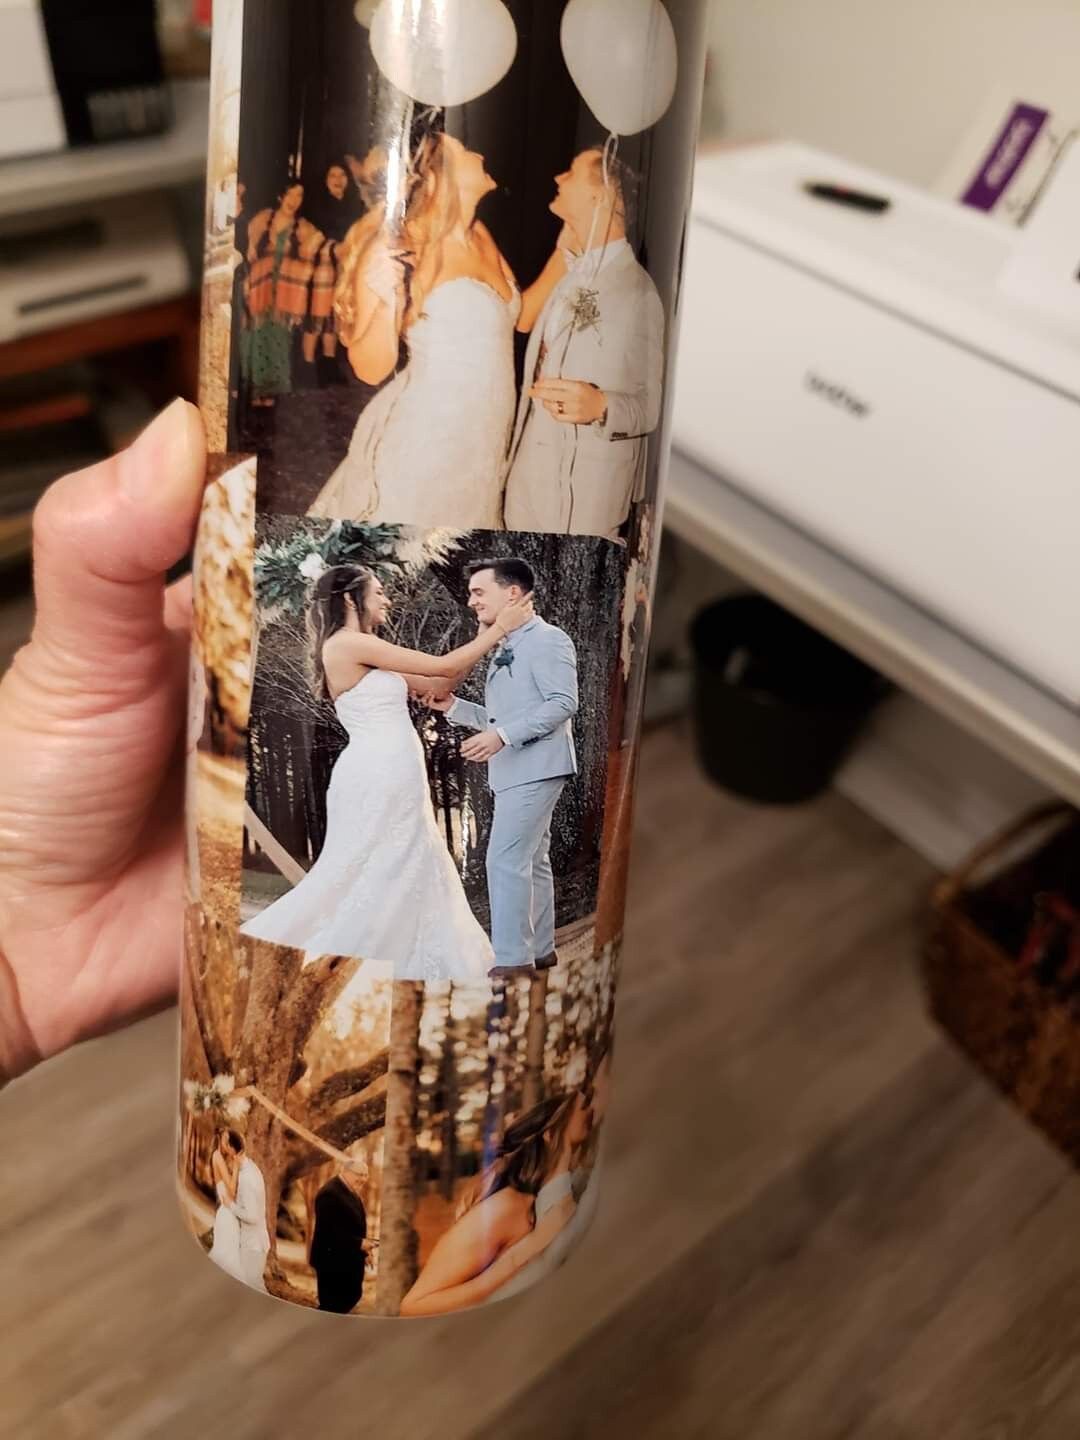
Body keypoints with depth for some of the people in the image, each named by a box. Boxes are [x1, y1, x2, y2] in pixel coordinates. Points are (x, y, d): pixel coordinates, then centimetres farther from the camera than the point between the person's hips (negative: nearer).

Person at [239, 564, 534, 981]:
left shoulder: (363, 654, 16)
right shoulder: (350, 644, -12)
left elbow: (435, 685, 15)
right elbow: (442, 667, -11)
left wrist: (486, 639, 12)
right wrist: (499, 629, -2)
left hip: (388, 778, 10)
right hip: (378, 778, -10)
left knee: (405, 872, 13)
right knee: (369, 874, -1)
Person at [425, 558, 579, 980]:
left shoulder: (547, 639, -9)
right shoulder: (506, 650, 19)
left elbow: (564, 703, -19)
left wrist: (503, 735, -25)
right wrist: (452, 706, 5)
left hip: (536, 767, -10)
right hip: (514, 770, 10)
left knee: (505, 860, -12)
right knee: (531, 861, 14)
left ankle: (511, 961, -7)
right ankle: (539, 950, 23)